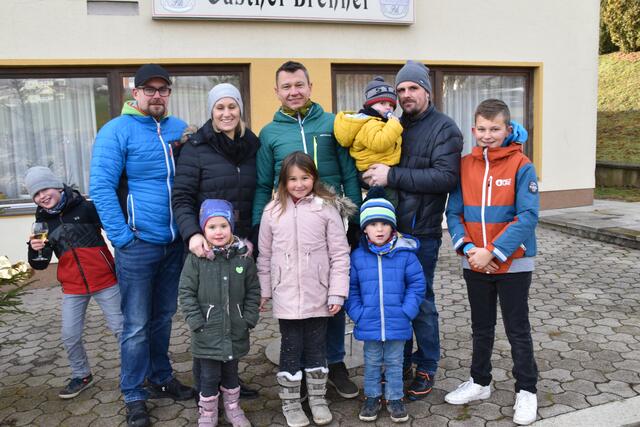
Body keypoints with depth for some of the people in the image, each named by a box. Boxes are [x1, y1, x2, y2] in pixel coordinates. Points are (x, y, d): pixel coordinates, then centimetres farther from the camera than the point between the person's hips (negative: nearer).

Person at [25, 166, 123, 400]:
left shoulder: (85, 207, -10)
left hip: (104, 280, -4)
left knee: (121, 328, 3)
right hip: (73, 287, 4)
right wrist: (35, 250, -16)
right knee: (70, 336, 9)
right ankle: (81, 375, 32)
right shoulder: (43, 222, 4)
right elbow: (40, 265, 4)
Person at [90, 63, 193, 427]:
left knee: (164, 317, 18)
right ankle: (134, 396, 20)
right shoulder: (117, 131, -8)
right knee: (137, 325, 4)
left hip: (175, 244, 5)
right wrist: (123, 237, -16)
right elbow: (101, 188, -13)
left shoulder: (180, 131, 7)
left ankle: (161, 378, 35)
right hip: (138, 245, -4)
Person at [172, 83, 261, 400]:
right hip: (206, 245, -4)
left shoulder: (252, 146, 9)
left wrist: (251, 238, 8)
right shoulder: (196, 148, -5)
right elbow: (181, 198, -11)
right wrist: (192, 234, -27)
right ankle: (204, 385, 22)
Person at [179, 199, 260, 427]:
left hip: (235, 333, 2)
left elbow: (253, 291, 3)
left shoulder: (243, 256, -4)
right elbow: (186, 293, -7)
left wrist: (248, 319, -3)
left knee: (231, 372, 20)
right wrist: (197, 322, -12)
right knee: (209, 376, 8)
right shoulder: (196, 258, -10)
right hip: (207, 334, -2)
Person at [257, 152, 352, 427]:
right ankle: (290, 403, 27)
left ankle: (318, 399, 31)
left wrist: (337, 293, -7)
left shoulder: (327, 208, -5)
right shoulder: (272, 211, 0)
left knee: (316, 347, 13)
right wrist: (264, 291, 8)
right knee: (291, 348, 11)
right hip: (286, 297, 1)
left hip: (318, 297, 0)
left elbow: (339, 254, -5)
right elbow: (265, 256, 7)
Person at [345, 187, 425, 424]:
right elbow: (351, 288, 1)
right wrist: (357, 313, -8)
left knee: (394, 362, 14)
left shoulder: (405, 253, -9)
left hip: (397, 323, -1)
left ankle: (395, 398, 31)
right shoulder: (357, 256, -6)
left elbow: (417, 284, -4)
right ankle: (372, 397, 33)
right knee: (371, 362, 16)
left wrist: (406, 311, -11)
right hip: (369, 323, 1)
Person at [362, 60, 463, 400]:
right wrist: (372, 175, 0)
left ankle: (427, 369, 23)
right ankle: (400, 362, 31)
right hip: (389, 228, 6)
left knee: (421, 301, 5)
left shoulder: (444, 128, -5)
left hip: (421, 232, -5)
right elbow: (375, 161, 23)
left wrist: (393, 176, -21)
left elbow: (446, 176, -19)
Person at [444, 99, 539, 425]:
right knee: (481, 327, 19)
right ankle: (480, 382, 36)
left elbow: (528, 217, -17)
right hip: (475, 264, 4)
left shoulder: (521, 166, -11)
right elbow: (454, 212, 0)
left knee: (518, 329, 9)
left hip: (513, 263, -3)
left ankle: (526, 390, 27)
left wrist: (493, 252, -22)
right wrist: (467, 247, -15)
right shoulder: (465, 165, 0)